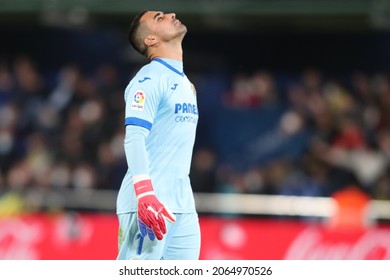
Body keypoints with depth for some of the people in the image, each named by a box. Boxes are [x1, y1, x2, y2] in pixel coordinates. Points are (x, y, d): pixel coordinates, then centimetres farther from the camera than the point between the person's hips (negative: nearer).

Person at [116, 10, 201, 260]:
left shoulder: (185, 83, 20)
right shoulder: (149, 78, -7)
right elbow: (134, 138, -17)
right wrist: (144, 194, -28)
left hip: (183, 207, 8)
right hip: (148, 203, -8)